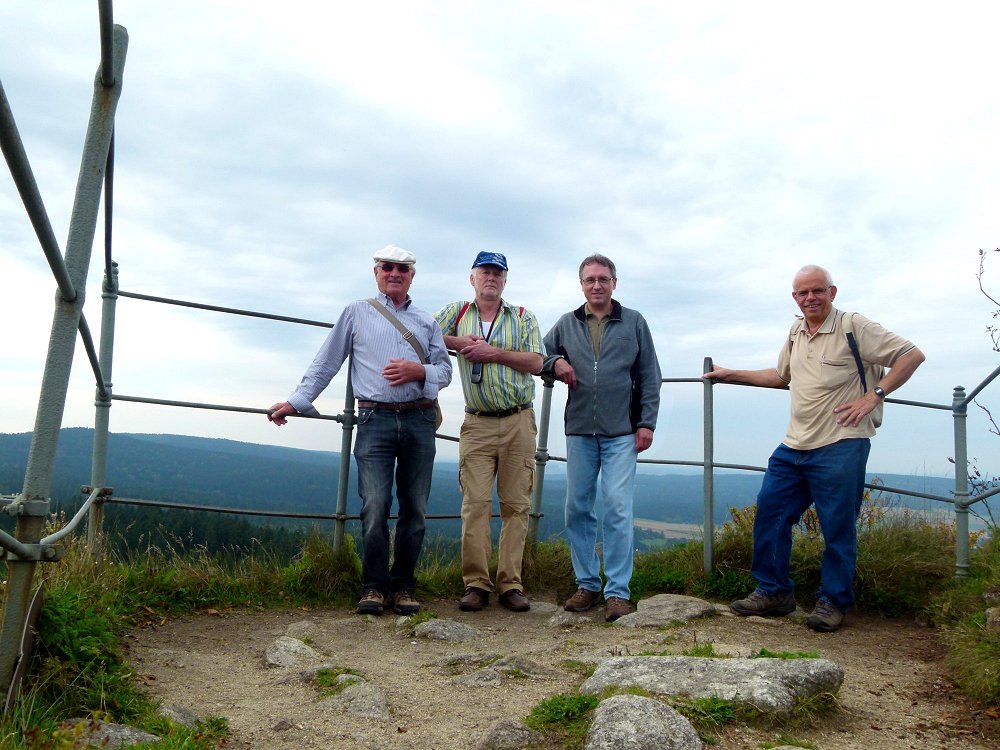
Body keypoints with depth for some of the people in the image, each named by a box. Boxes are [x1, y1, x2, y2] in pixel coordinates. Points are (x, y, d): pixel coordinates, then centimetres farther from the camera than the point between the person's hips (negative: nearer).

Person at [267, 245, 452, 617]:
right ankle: (374, 586, 0)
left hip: (419, 421, 3)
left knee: (415, 508, 3)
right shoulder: (357, 313, 12)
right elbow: (325, 362, 12)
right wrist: (296, 402, 7)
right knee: (374, 506, -11)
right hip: (375, 421, -2)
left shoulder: (427, 322, 19)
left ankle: (403, 586, 12)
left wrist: (418, 371, -7)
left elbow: (445, 370, 14)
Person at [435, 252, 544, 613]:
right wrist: (463, 343, -7)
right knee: (475, 504, -5)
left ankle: (510, 584, 7)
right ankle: (476, 584, 1)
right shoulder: (457, 312, 12)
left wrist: (493, 353, -10)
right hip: (477, 424, 0)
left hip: (518, 422, 0)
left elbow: (536, 362, -2)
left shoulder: (523, 317, 9)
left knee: (516, 505, 1)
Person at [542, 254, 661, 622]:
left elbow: (649, 377, 6)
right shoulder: (566, 324, 11)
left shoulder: (634, 322, 7)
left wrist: (647, 423, -1)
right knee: (577, 509, 6)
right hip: (579, 432, 3)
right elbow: (542, 355, 23)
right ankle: (586, 584, 20)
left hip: (621, 433, -3)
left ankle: (618, 590, 1)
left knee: (617, 509, -8)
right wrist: (555, 363, 0)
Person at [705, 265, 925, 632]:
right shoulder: (796, 333, 14)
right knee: (770, 512, 7)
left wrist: (874, 396, -14)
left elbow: (912, 355, -8)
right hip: (794, 446, 7)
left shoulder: (854, 327, -7)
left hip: (840, 446, -7)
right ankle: (773, 591, 21)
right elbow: (780, 375, 30)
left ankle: (833, 601, 18)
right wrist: (731, 375, 29)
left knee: (838, 526, 2)